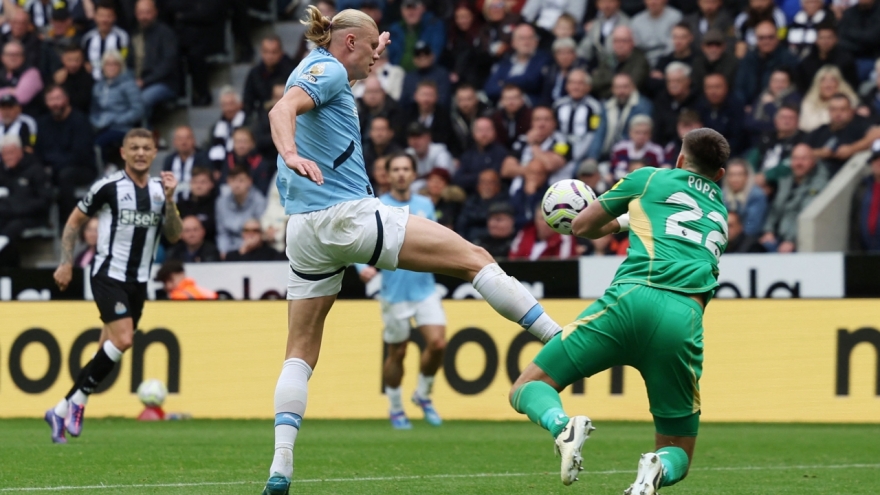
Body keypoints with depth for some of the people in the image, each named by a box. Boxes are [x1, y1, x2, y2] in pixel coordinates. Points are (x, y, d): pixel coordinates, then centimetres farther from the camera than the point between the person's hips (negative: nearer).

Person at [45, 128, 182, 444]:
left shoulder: (160, 190, 7)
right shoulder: (108, 187, -6)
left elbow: (174, 236, 3)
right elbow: (74, 221, 4)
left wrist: (169, 200, -11)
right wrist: (66, 263, -1)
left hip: (138, 282, 6)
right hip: (108, 275, -6)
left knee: (108, 350, 5)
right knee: (123, 339, -23)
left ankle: (62, 411, 15)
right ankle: (78, 401, -8)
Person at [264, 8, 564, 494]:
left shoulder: (316, 68, 22)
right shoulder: (327, 69, -5)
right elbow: (283, 110, -25)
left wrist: (371, 56, 55)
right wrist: (291, 153, -43)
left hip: (304, 231, 9)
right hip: (349, 214, -9)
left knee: (300, 353, 7)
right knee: (473, 258, -2)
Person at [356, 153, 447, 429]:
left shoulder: (425, 205, 8)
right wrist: (363, 267, -24)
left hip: (424, 288, 3)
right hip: (394, 291, -3)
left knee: (438, 343, -12)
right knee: (397, 353, 3)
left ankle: (423, 395, 13)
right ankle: (395, 410, 23)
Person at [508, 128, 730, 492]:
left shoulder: (650, 178, 22)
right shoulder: (720, 212, 33)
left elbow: (582, 227, 28)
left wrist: (622, 222, 49)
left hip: (631, 298, -2)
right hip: (685, 321, 3)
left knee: (526, 390, 9)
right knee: (677, 457, 14)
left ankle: (563, 427, -27)